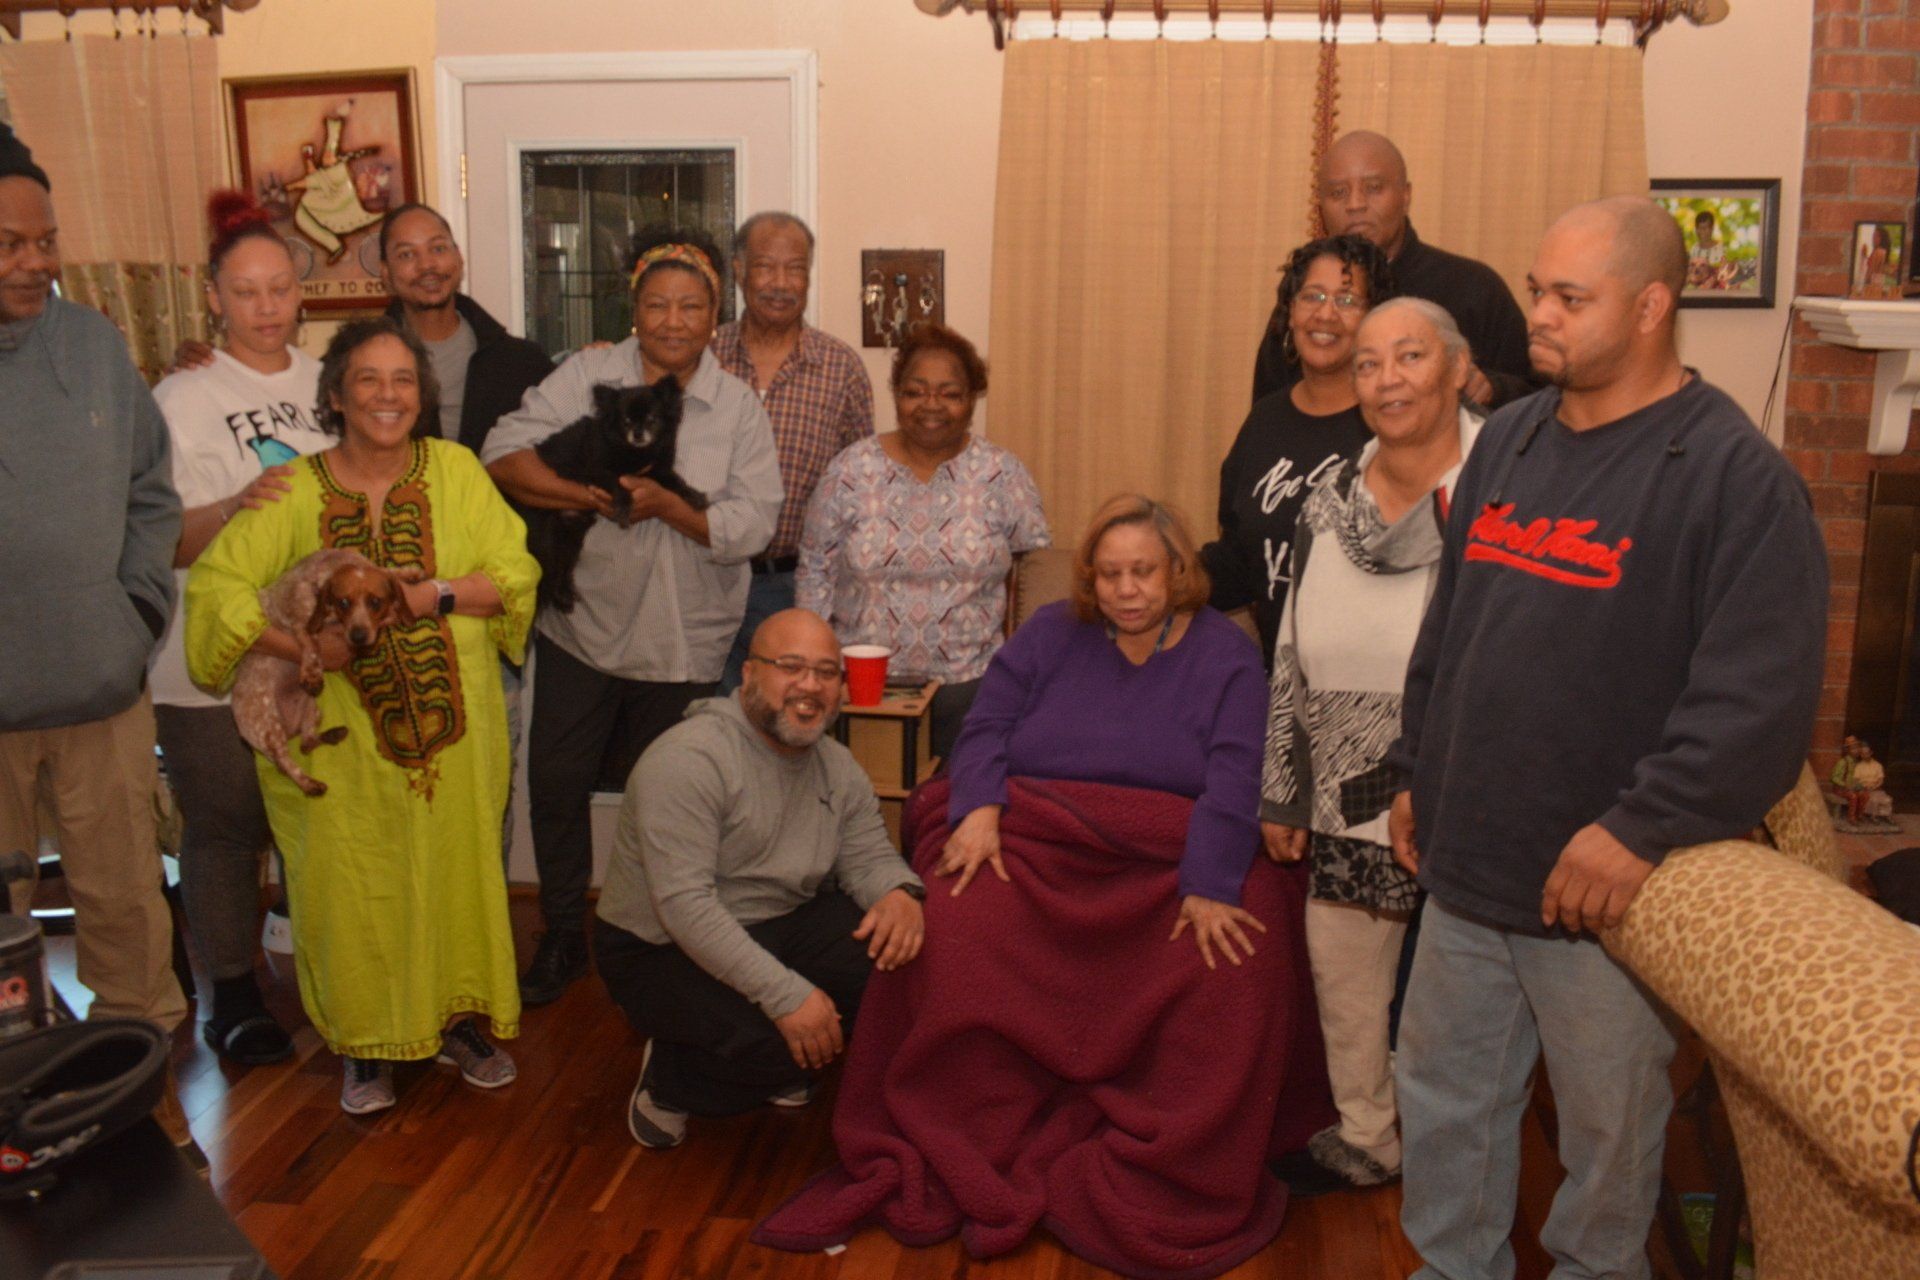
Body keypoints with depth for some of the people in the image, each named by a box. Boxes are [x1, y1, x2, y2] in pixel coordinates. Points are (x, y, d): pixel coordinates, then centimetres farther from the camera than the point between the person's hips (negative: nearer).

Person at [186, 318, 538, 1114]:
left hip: (451, 724, 1)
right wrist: (305, 646, -19)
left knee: (457, 869, 8)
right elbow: (215, 586, -5)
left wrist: (422, 595, -17)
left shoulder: (455, 470, 4)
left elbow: (514, 572, -3)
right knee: (350, 887, 4)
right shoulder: (296, 491, 1)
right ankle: (367, 1044, 24)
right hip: (341, 735, -1)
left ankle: (459, 1019, 28)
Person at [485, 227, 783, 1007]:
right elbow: (504, 454, -11)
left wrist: (667, 505, -24)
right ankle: (562, 936, 29)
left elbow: (751, 526, -10)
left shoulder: (738, 407, -1)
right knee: (556, 784, 8)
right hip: (581, 628, 1)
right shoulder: (585, 375, -2)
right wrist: (592, 495, -23)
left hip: (683, 643, -1)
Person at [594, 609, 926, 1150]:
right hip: (662, 948, -7)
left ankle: (781, 1069, 9)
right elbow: (684, 903, -30)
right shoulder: (688, 759, -24)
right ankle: (668, 1082, 2)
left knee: (898, 955, -15)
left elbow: (867, 855, 3)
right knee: (773, 1045, -31)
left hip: (778, 927, 8)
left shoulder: (838, 767, 2)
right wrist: (786, 995, -34)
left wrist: (899, 893, -24)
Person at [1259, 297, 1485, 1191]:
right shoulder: (1330, 506, 6)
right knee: (1342, 967, 16)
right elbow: (1293, 662, 11)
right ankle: (1365, 1136, 39)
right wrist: (1280, 793, 12)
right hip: (1350, 806, 5)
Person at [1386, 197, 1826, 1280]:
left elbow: (1762, 696, -20)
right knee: (1443, 1101, 19)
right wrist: (1416, 774, 15)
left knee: (1609, 1129, 14)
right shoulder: (1508, 439, 8)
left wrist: (1639, 831, -22)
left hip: (1604, 888, -6)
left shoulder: (1735, 474, -13)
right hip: (1466, 864, 6)